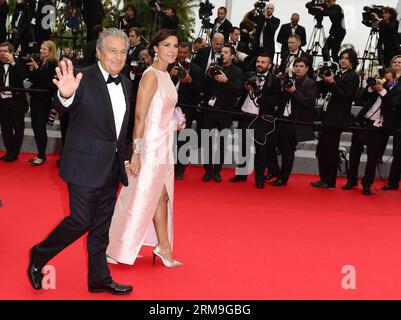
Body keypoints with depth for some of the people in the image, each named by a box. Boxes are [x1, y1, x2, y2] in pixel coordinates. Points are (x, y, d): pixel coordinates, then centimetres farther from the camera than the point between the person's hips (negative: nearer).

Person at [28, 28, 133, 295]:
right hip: (86, 165, -7)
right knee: (81, 222, -2)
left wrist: (124, 157, 16)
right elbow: (63, 106, -32)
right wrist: (66, 95, -54)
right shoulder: (83, 78, -14)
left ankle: (99, 278, 24)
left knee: (102, 226, 14)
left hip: (112, 168, 7)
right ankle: (40, 256, 21)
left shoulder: (126, 83, 9)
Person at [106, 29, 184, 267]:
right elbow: (140, 117, -19)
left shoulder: (166, 75, 11)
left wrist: (175, 124, 9)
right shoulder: (151, 76, -15)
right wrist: (136, 154, -21)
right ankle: (117, 250, 16)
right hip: (151, 146, -9)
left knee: (162, 196, 15)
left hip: (165, 146, 9)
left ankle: (164, 247, 26)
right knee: (141, 198, 1)